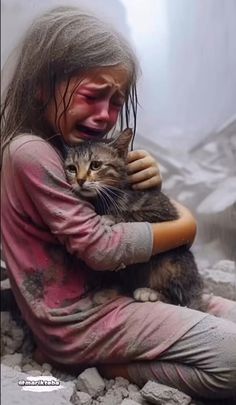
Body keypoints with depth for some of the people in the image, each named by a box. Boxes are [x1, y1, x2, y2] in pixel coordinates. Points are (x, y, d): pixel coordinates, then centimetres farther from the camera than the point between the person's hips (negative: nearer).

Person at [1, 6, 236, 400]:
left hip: (107, 289, 9)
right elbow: (101, 246, -22)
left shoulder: (75, 145, 10)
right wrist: (185, 228, -8)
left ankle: (118, 356, 4)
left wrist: (145, 184, -9)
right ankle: (118, 367, -5)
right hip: (76, 318, -9)